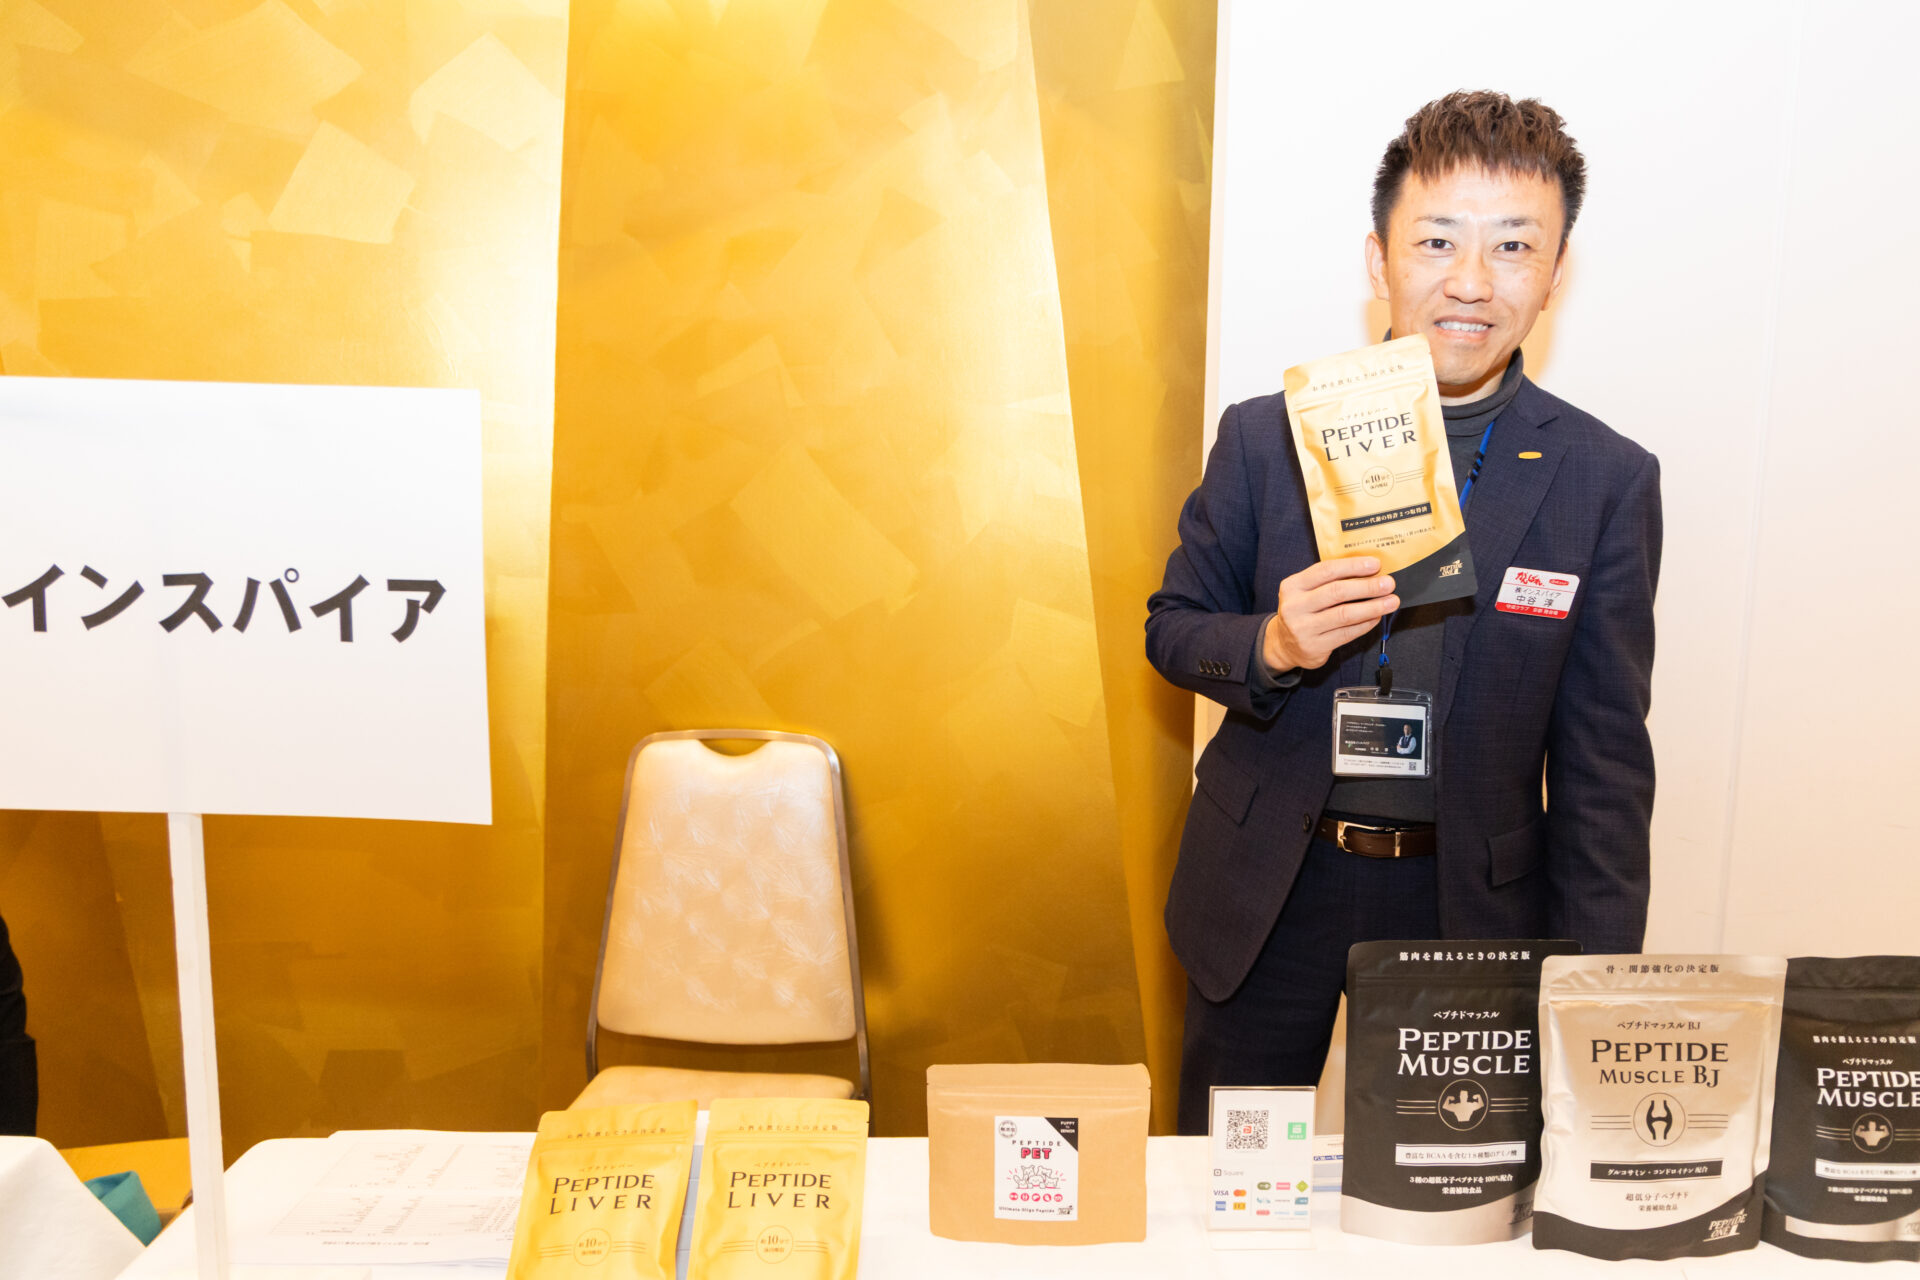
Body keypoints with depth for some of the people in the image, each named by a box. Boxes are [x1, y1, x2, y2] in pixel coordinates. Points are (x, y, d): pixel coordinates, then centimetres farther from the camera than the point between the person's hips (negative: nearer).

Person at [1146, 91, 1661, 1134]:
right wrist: (1270, 647, -21)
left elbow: (1603, 762, -3)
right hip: (1267, 891, 1)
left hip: (1470, 902, 0)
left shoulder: (1606, 482, -6)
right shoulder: (1264, 438, -7)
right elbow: (1171, 627, 2)